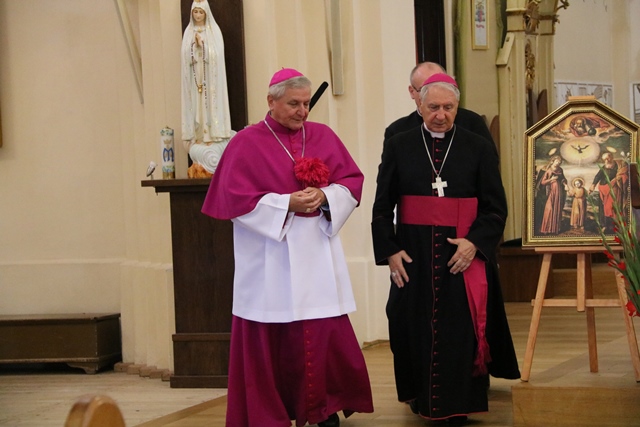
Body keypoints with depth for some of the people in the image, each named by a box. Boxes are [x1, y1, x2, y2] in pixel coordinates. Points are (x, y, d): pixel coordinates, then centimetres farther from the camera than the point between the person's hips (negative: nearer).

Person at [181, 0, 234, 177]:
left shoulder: (214, 30, 4)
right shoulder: (188, 32, 11)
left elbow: (216, 54, -6)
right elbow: (186, 57, 3)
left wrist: (202, 44, -15)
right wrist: (195, 45, -13)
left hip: (211, 78, -2)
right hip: (195, 78, 2)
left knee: (211, 106, -7)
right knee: (197, 108, -1)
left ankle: (213, 135, -8)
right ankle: (199, 138, -2)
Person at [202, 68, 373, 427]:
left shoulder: (324, 137, 8)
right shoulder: (247, 143, -3)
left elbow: (353, 181, 8)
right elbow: (235, 198, -9)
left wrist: (325, 195, -12)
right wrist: (287, 203, -16)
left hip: (318, 252, 3)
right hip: (271, 257, -3)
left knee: (327, 331, 2)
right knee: (271, 337, 1)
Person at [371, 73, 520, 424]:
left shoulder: (479, 149, 3)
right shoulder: (398, 147, 4)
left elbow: (496, 208, 1)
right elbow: (382, 207, 5)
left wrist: (475, 242, -14)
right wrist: (390, 251, -6)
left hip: (464, 254, -1)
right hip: (413, 255, 1)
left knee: (461, 333, 0)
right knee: (416, 329, 5)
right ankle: (419, 396, 22)